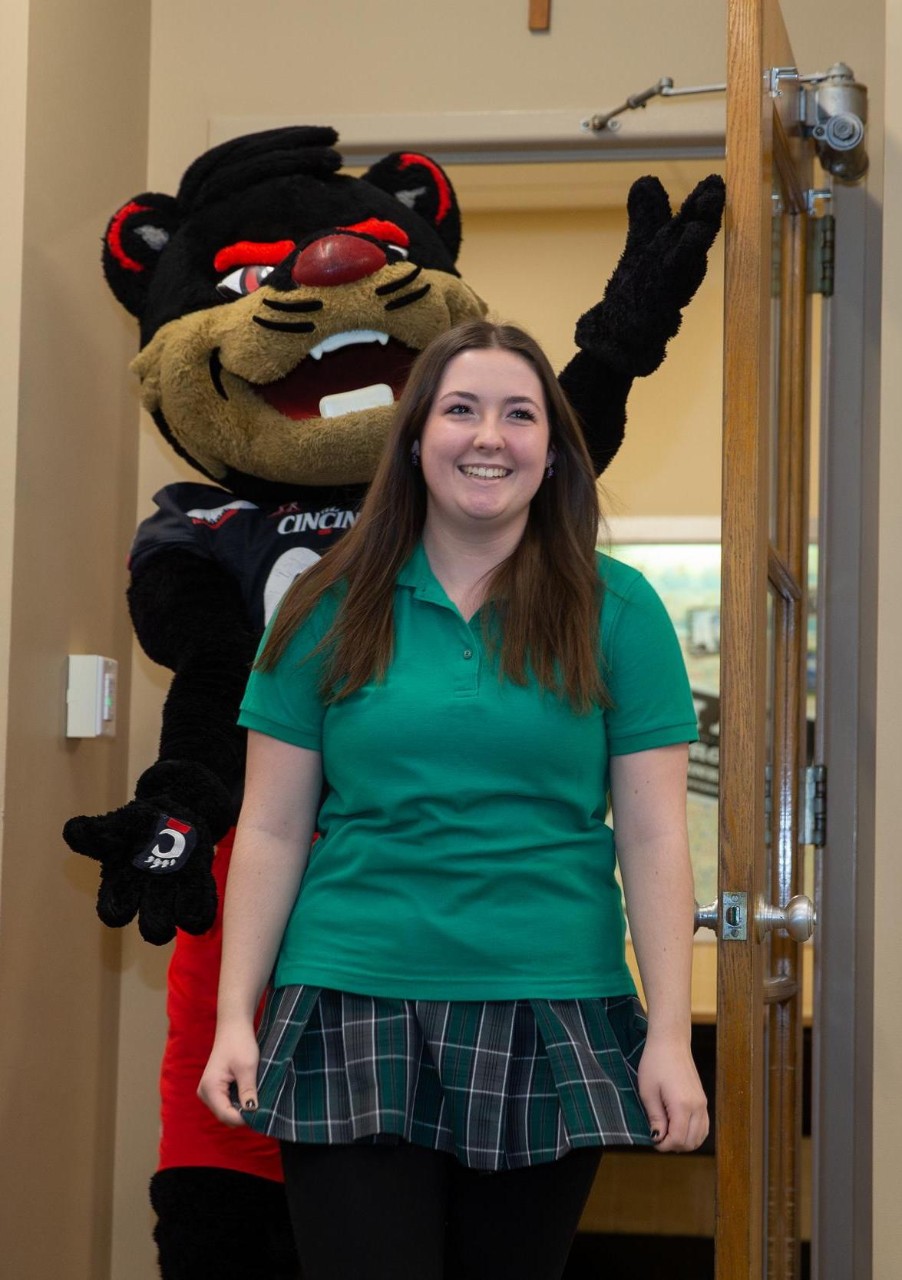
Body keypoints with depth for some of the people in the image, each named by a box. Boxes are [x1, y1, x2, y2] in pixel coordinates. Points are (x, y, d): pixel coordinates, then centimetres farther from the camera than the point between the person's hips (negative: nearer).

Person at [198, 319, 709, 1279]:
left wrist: (670, 1036, -5)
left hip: (549, 1019, 0)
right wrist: (235, 1016, -1)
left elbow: (652, 838, 0)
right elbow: (271, 831, 4)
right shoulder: (332, 611, 4)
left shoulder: (614, 612, 3)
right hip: (354, 1011, 0)